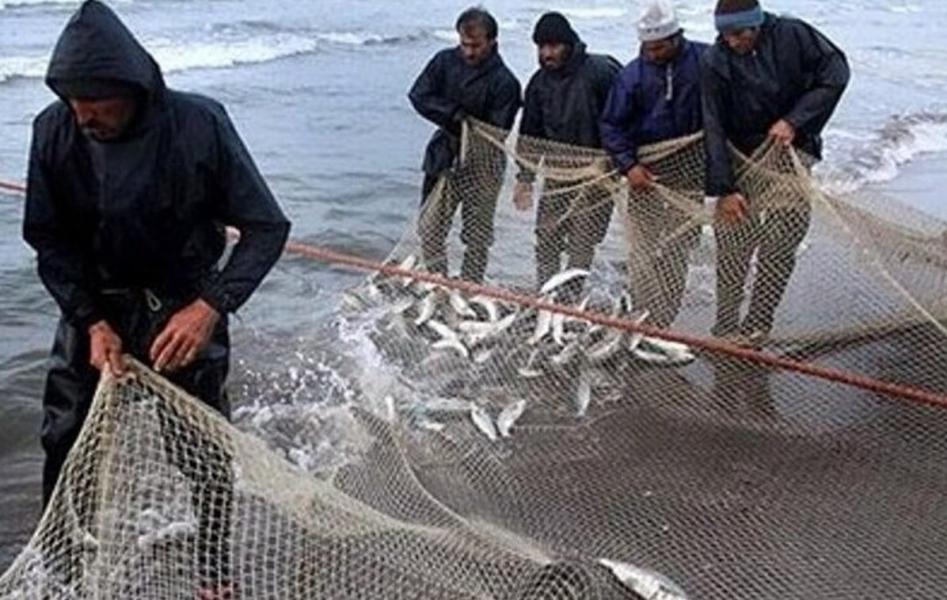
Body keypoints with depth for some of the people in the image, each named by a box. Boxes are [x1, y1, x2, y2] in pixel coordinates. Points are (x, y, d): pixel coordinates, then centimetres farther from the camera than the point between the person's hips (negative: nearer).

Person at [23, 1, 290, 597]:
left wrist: (211, 306, -29)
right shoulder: (55, 130, -15)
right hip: (94, 307, 3)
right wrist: (92, 321, -18)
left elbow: (267, 227, -18)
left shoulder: (200, 125, -24)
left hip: (185, 308, -2)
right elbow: (49, 241, -5)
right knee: (66, 442, 7)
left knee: (203, 448, 3)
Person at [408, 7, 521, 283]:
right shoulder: (445, 61, 0)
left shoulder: (504, 82, -13)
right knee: (429, 226, 2)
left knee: (477, 235, 6)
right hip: (446, 157, 4)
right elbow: (419, 95, -4)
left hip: (483, 163, -4)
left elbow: (497, 131, -15)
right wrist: (453, 114, -13)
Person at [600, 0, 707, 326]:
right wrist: (628, 165, -12)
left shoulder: (704, 61, -6)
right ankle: (646, 322, 10)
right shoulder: (633, 74, -4)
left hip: (690, 172, 0)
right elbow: (611, 125, 0)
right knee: (642, 249, 0)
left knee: (677, 249, 3)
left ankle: (662, 324, 12)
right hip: (645, 171, 0)